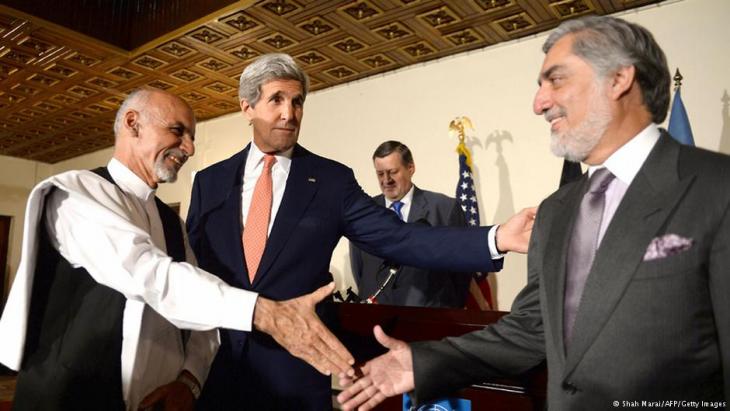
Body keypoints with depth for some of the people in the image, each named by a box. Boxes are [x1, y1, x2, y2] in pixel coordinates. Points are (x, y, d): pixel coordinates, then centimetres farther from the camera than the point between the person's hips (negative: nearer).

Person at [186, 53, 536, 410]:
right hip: (217, 364, 2)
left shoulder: (332, 180, -6)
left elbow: (399, 239, -13)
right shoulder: (209, 181, 2)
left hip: (296, 372, -1)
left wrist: (495, 238, -24)